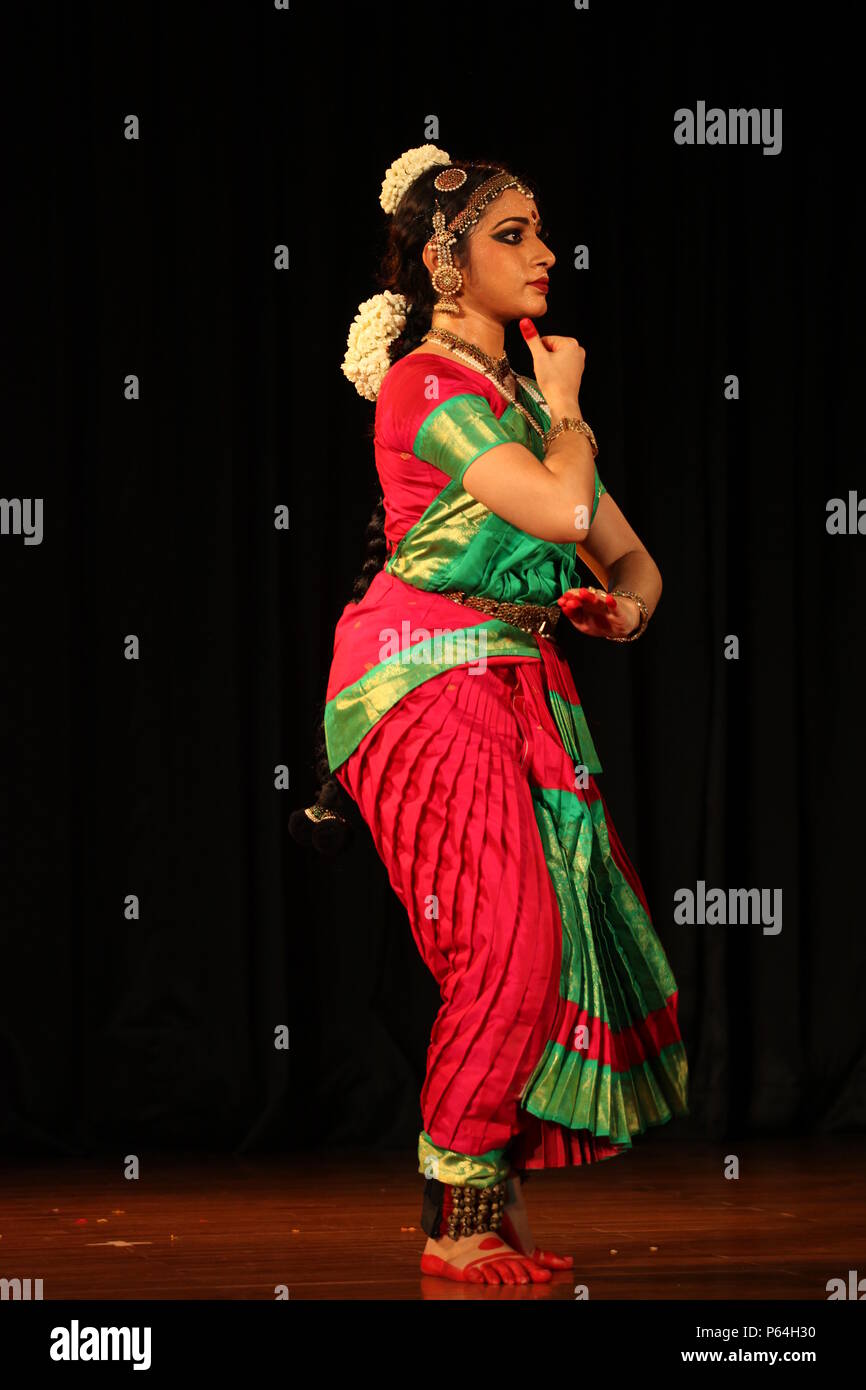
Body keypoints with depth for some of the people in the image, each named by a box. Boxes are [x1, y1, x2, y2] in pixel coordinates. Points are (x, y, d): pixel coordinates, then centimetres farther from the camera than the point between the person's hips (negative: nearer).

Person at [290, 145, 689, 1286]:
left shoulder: (520, 395, 18)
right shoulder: (429, 383, -9)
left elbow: (632, 559, 20)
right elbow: (563, 507, -21)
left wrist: (625, 607, -3)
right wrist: (566, 409, -2)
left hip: (522, 686, 8)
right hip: (430, 680, -8)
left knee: (557, 952, 1)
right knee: (510, 948, -15)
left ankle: (496, 1204, 10)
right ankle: (455, 1227, -7)